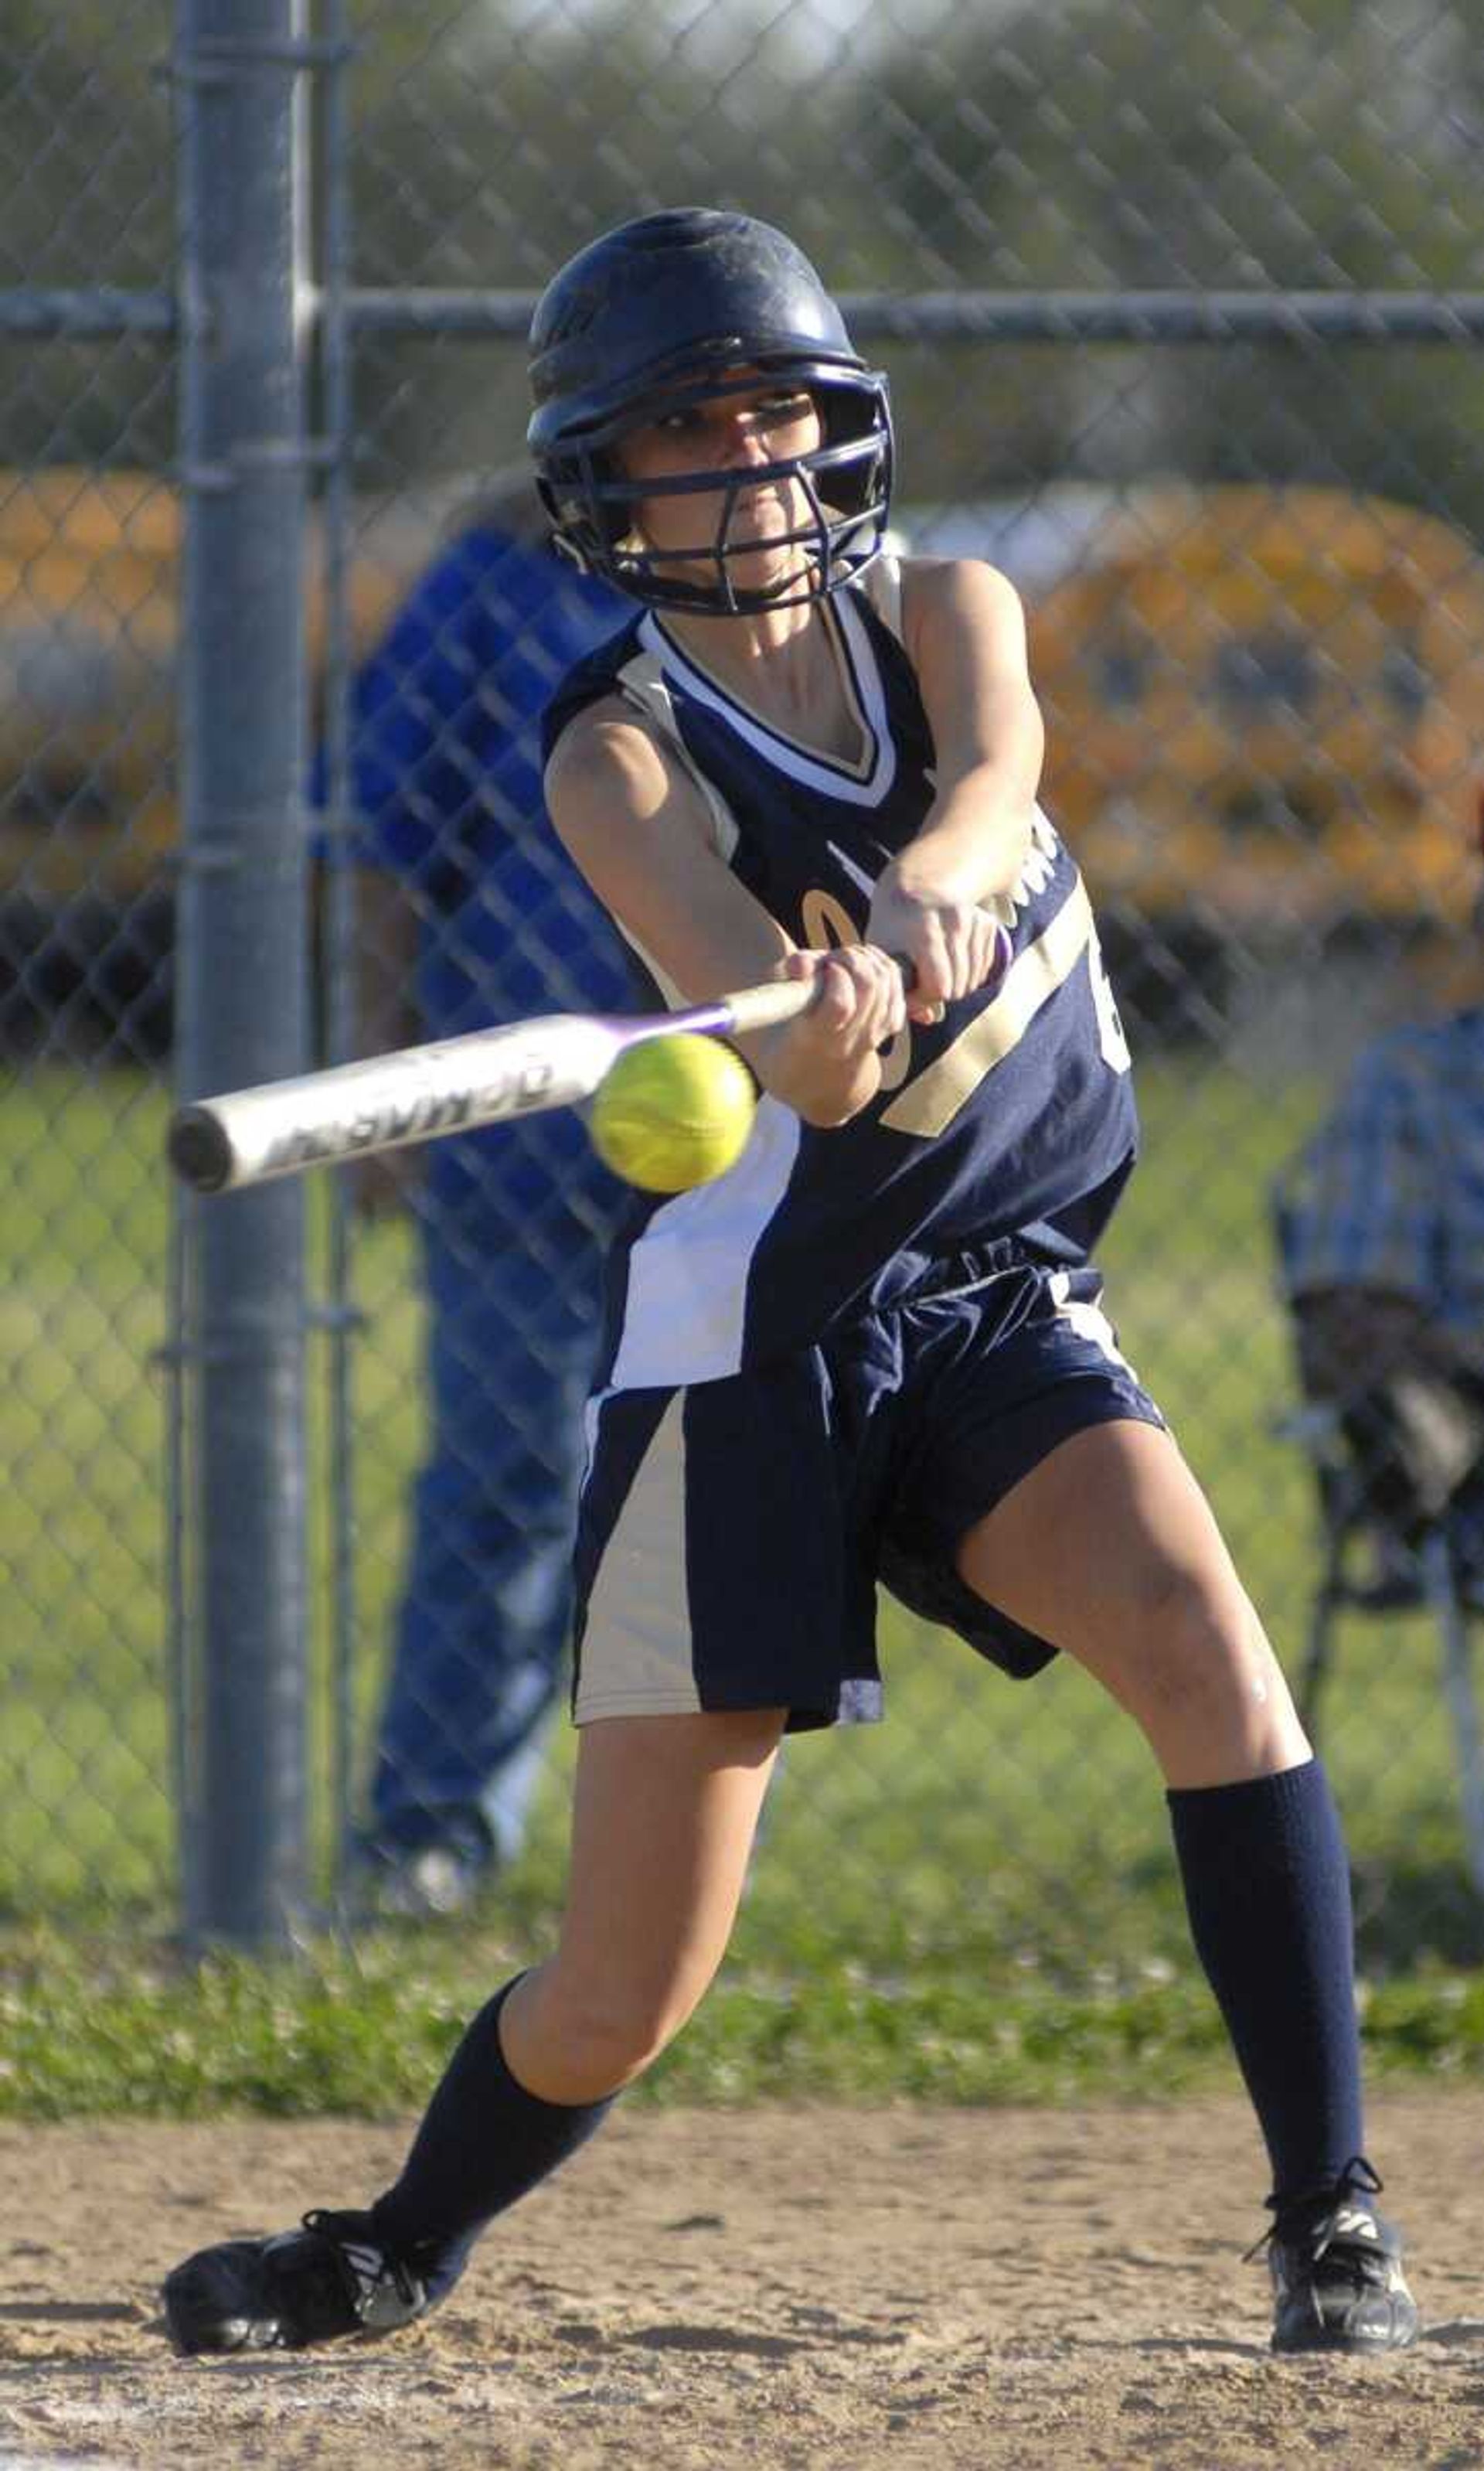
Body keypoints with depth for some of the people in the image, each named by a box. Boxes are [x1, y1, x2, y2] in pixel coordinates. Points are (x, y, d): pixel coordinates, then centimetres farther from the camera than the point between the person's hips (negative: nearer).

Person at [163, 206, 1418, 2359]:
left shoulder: (942, 616, 2)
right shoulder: (619, 747, -9)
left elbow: (996, 770, -23)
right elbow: (783, 1047, -27)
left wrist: (931, 882, -46)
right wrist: (827, 1016, -51)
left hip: (997, 1304, 3)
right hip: (745, 1345, -3)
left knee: (1210, 1654, -27)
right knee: (620, 2004, -2)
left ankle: (1332, 2217, -19)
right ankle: (398, 2252, 28)